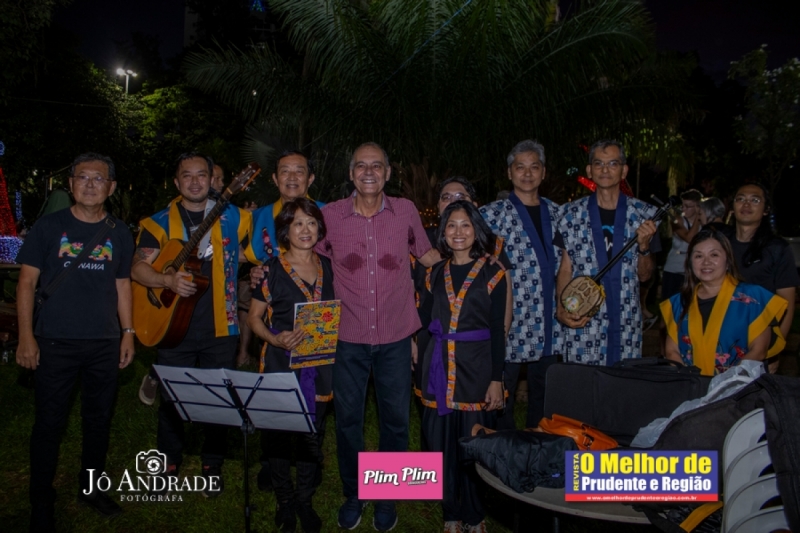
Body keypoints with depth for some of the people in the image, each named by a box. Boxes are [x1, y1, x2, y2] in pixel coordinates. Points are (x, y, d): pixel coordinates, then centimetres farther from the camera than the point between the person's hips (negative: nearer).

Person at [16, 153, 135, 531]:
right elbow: (27, 281, -3)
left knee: (99, 419, 13)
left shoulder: (119, 233, 6)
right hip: (55, 342, -2)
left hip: (105, 343, 3)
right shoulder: (49, 226, -1)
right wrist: (26, 336, -10)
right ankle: (41, 501, 20)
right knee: (49, 422, 4)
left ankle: (90, 487, 31)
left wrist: (128, 334, 5)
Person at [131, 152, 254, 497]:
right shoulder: (159, 223, 3)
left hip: (220, 327, 0)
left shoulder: (233, 217, 3)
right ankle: (170, 464, 32)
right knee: (172, 397, 11)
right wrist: (168, 280, -21)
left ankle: (212, 466, 29)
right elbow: (138, 268, -4)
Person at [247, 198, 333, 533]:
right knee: (278, 433, 3)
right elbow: (254, 316, -1)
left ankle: (304, 500, 28)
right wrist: (274, 339, -17)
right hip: (281, 363, -3)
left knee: (313, 434, 9)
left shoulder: (328, 268, 7)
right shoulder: (272, 269, -4)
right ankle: (284, 501, 25)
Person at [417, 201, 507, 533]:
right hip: (439, 370, 3)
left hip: (476, 369, -3)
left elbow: (497, 331, -4)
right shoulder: (435, 274, 10)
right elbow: (425, 322, 11)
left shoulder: (492, 274, 0)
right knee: (441, 445, 9)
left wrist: (496, 379, -8)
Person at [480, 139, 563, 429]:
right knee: (501, 403, 5)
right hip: (509, 328, -4)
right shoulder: (492, 214, -4)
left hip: (548, 330, 5)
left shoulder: (556, 213, 11)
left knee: (543, 401, 16)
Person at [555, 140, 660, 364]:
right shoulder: (571, 214, 2)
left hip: (626, 326, 1)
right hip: (582, 323, -1)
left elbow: (645, 275, 8)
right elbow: (565, 269, 4)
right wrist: (562, 310, -11)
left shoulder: (643, 215, 3)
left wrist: (644, 245, -10)